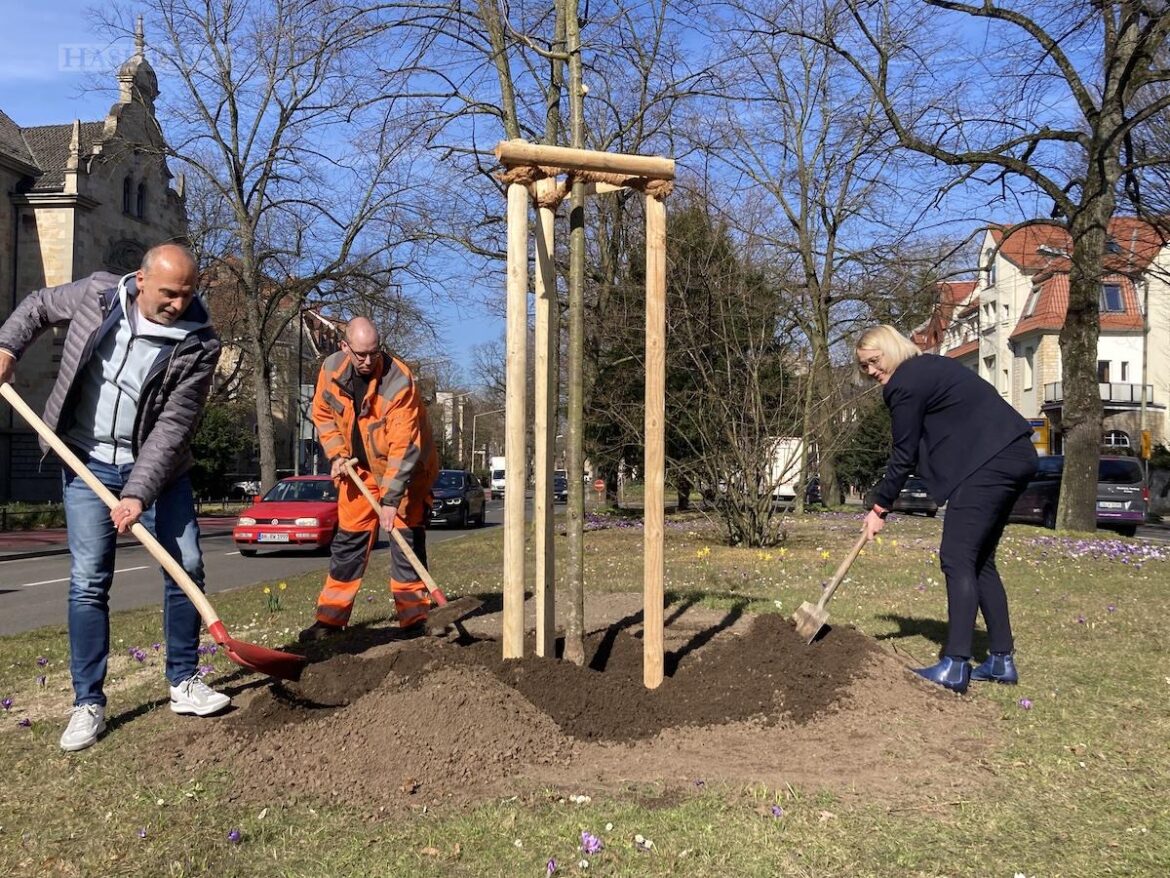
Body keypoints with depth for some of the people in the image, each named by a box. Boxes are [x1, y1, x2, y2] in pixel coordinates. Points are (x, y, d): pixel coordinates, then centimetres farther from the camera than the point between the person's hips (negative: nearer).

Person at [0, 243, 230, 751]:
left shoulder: (199, 344, -16)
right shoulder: (97, 293, -8)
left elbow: (174, 425, -21)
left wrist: (139, 494, -27)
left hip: (158, 465, 0)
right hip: (88, 462, 0)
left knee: (186, 567, -1)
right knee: (89, 581, -3)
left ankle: (184, 683, 16)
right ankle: (88, 703, 5)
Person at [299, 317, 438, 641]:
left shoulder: (400, 382, -28)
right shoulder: (331, 369, -11)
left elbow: (403, 447, -30)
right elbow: (323, 414, 7)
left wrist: (391, 498, -32)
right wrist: (337, 455, -5)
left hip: (406, 471, -5)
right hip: (360, 470, 5)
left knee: (406, 539, -5)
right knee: (348, 539, 8)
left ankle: (412, 617, 2)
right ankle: (331, 617, 16)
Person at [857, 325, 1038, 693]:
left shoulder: (905, 383, -8)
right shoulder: (929, 368, 22)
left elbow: (904, 455, -5)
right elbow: (916, 448, 25)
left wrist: (880, 508, 4)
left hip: (989, 462, -10)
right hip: (1014, 457, 10)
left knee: (957, 558, -10)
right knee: (979, 559, 13)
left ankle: (955, 666, -13)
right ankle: (1002, 660, 16)